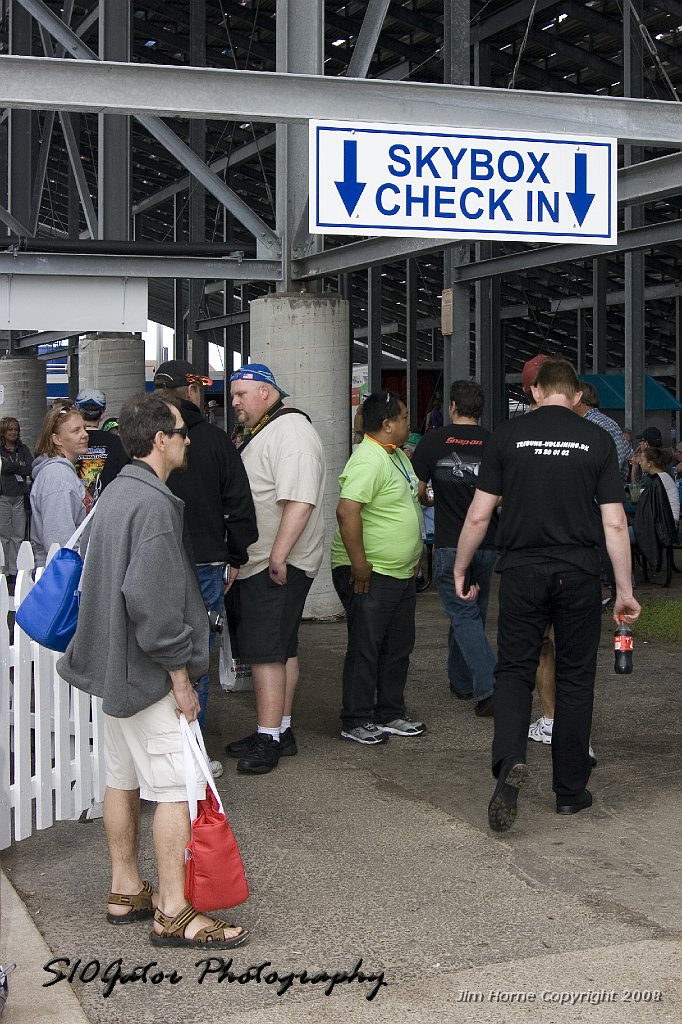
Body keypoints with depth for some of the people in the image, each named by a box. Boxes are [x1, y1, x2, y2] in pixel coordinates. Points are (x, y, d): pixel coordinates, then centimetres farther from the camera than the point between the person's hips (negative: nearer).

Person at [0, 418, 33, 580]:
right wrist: (21, 466, 0)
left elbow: (32, 469, 0)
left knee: (18, 535, 2)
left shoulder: (23, 449, 14)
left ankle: (14, 571, 6)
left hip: (20, 496, 3)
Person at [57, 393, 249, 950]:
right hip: (145, 670, -11)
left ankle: (126, 891, 27)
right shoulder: (153, 504, -21)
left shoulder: (118, 492, 12)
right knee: (178, 785, -5)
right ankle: (173, 913, 0)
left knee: (123, 778, 16)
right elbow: (151, 599, -26)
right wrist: (179, 673, -19)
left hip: (114, 663, 11)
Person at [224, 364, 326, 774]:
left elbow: (299, 500, -26)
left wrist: (278, 557, -27)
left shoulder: (291, 430, -15)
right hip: (259, 563, 11)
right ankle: (280, 731, 22)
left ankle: (269, 739, -8)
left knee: (267, 651, -10)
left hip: (279, 566, -11)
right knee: (282, 649, 14)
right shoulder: (259, 433, 19)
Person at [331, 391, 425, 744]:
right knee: (366, 649, -1)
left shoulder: (397, 455, 13)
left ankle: (391, 714, 27)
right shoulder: (369, 460, -20)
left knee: (398, 648, 15)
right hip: (370, 575, -10)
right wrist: (359, 565, -26)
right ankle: (356, 722, 9)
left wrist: (414, 555, 22)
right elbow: (347, 511, -29)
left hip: (402, 573, 10)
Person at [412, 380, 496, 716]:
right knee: (473, 612, 18)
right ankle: (461, 681, 31)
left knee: (464, 616, -1)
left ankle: (488, 688, -16)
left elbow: (416, 489, 0)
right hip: (488, 543, 3)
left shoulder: (434, 441, -5)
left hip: (450, 543, -3)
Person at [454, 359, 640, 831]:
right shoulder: (598, 440, 0)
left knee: (514, 669, 9)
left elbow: (479, 515, 0)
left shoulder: (507, 436, 0)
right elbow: (615, 523, -2)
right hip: (580, 575, 0)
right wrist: (625, 591, 4)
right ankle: (571, 790, 16)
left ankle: (510, 760, -16)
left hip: (522, 571, 0)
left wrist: (461, 569, 13)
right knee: (575, 678, 10)